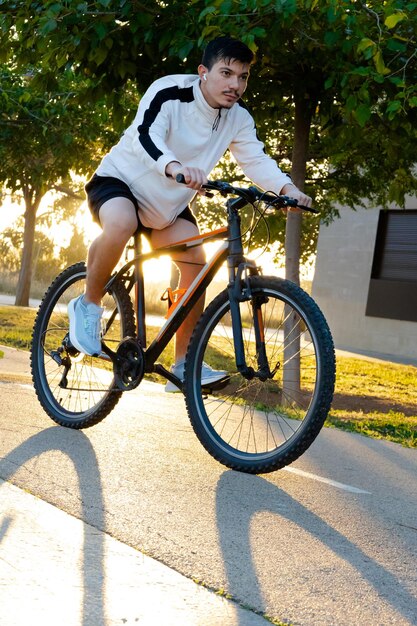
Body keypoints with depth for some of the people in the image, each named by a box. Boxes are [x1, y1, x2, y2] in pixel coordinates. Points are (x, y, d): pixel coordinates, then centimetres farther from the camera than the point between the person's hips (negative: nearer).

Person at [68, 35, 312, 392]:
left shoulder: (238, 117, -8)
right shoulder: (170, 92, -25)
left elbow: (256, 159, -15)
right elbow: (146, 135, -40)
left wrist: (286, 189, -35)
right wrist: (175, 168, -60)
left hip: (168, 203, 6)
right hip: (121, 180, -5)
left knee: (196, 263, -12)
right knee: (121, 224, -38)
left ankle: (184, 364, -3)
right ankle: (88, 305, -13)